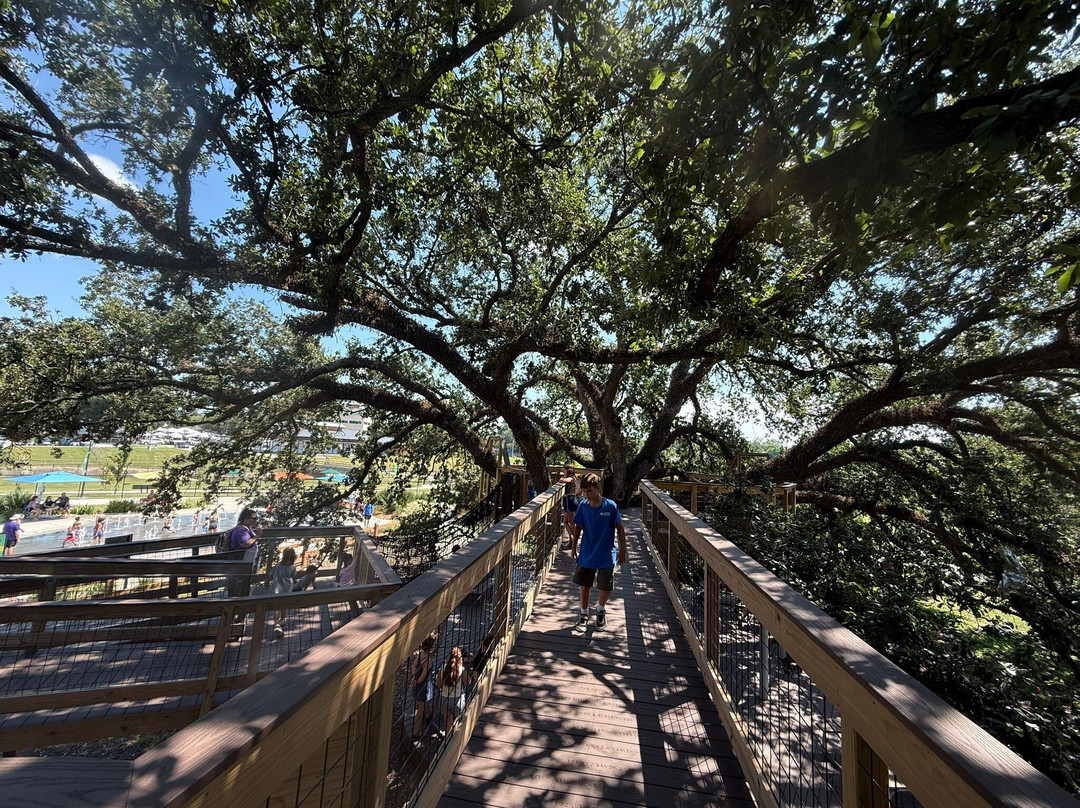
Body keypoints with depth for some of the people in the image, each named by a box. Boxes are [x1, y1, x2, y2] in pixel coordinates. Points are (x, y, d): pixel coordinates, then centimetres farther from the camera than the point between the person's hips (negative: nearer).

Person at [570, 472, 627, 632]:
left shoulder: (610, 506, -16)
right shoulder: (583, 505, -8)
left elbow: (620, 528, -5)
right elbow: (578, 527, 5)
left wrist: (622, 550, -3)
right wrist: (574, 546, 7)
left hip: (606, 556, -2)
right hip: (587, 554, 2)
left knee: (606, 588, 7)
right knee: (585, 585, 11)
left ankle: (601, 608, 38)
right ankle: (584, 614, 34)